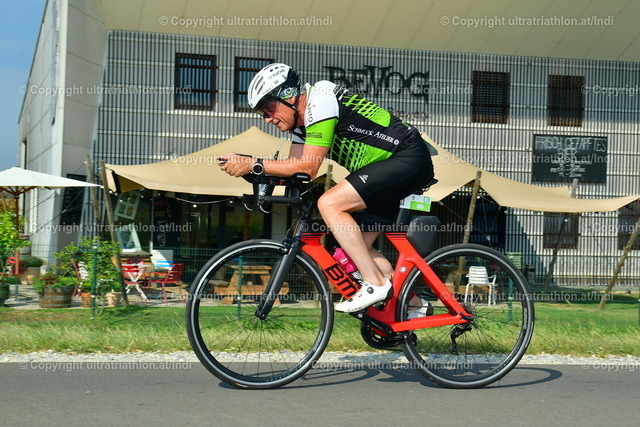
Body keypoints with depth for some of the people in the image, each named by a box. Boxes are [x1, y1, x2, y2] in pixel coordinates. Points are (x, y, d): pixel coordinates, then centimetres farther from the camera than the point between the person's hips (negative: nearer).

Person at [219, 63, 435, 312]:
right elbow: (295, 168, 9)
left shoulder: (321, 100, -17)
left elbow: (308, 167, -21)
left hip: (409, 159, -10)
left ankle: (376, 284, -17)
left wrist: (254, 165, -20)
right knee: (359, 246, 8)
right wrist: (244, 166, -4)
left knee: (329, 204, -21)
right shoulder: (302, 118, 13)